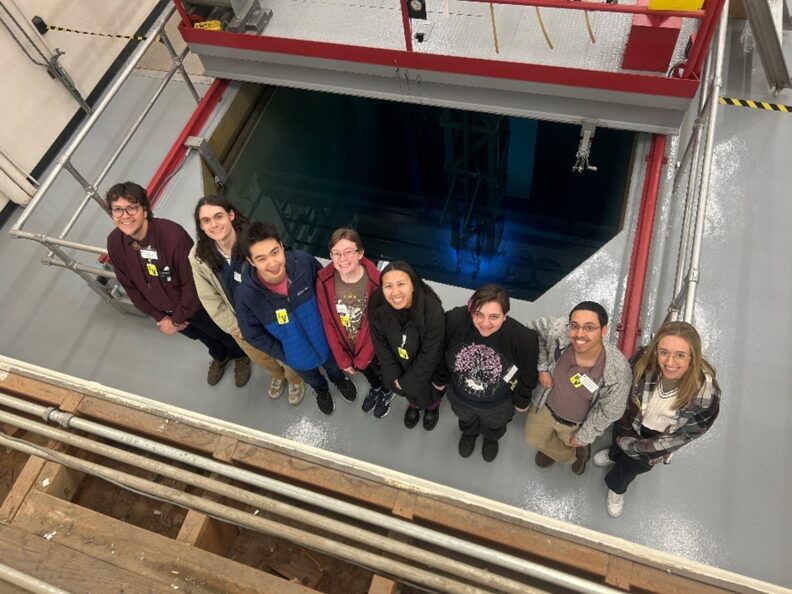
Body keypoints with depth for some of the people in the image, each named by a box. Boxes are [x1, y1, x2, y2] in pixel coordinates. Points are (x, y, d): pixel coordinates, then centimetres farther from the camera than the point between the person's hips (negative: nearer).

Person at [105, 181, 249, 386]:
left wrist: (177, 319, -18)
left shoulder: (173, 235, -37)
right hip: (163, 309, 5)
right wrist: (160, 317, -3)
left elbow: (193, 284, -28)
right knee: (199, 335, 32)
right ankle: (219, 356, 64)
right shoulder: (115, 243, -19)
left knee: (222, 333, 23)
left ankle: (240, 356, 57)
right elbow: (130, 286, -4)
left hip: (196, 304, -5)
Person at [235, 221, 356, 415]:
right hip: (297, 354, 0)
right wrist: (282, 355, -10)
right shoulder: (246, 294, -36)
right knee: (311, 377, 34)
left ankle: (339, 379, 71)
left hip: (324, 338, 1)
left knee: (333, 366, 35)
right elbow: (253, 335, -16)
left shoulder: (303, 261, -35)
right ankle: (321, 389, 70)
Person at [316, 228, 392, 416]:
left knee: (380, 371, 28)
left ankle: (387, 392, 63)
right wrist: (342, 359, -8)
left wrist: (362, 358, -14)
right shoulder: (324, 281, -23)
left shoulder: (376, 282, -32)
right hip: (346, 346, 3)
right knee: (365, 371, 33)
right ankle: (375, 388, 67)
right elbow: (328, 323, -12)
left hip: (373, 347, -3)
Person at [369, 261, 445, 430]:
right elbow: (381, 346, -11)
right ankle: (414, 404, 65)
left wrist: (408, 381, -16)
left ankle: (433, 406, 61)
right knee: (410, 393, 29)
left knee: (427, 395, 25)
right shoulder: (378, 308, -27)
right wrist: (394, 376, -9)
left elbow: (430, 355, -25)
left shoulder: (433, 311, -37)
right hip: (398, 365, 3)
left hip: (426, 370, -2)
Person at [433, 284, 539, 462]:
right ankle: (469, 433, 73)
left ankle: (491, 439, 72)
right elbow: (440, 353, -14)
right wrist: (440, 379, 3)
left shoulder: (523, 338, -40)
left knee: (494, 425, 36)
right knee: (466, 420, 37)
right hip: (460, 396, 1)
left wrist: (522, 400, -1)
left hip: (498, 404, -1)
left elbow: (528, 373, -17)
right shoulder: (454, 320, -37)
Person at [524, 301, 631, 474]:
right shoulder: (557, 331, -38)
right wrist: (542, 368, -19)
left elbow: (609, 412, -20)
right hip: (545, 406, 2)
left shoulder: (618, 371, -38)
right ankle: (574, 455, 56)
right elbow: (534, 330, -14)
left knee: (572, 444, 31)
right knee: (533, 438, 28)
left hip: (577, 424, -2)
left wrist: (584, 436, -8)